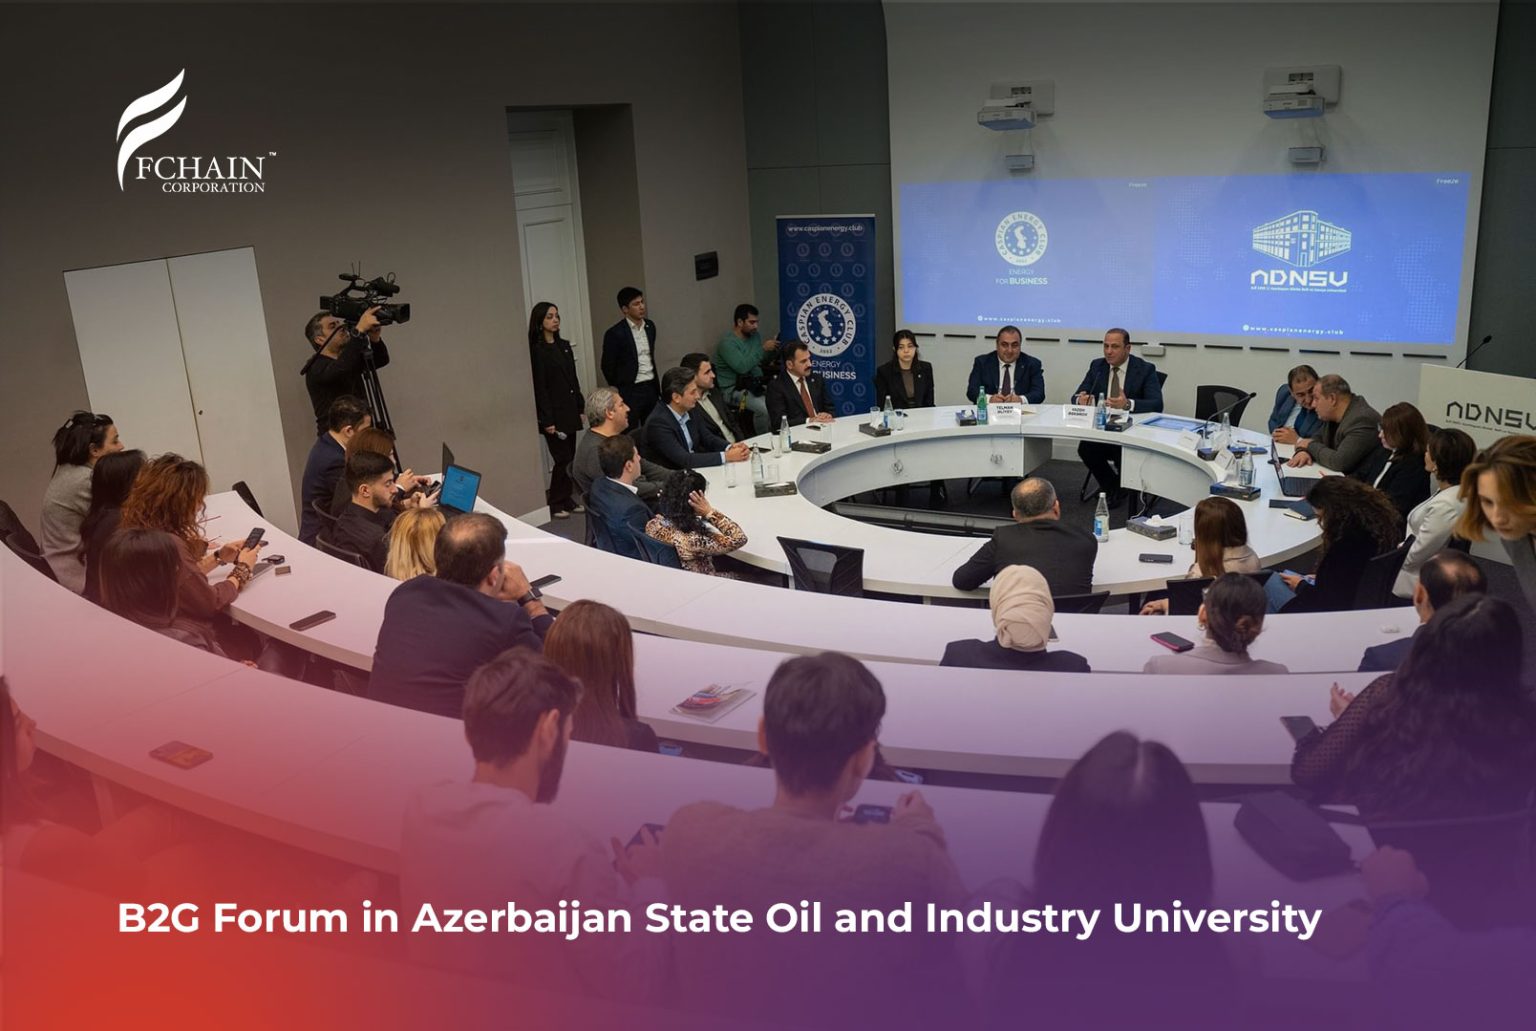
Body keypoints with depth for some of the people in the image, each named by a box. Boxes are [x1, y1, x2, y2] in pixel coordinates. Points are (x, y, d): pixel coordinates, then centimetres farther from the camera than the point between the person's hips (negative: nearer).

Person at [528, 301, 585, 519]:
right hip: (553, 413, -7)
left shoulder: (564, 345, 12)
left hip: (569, 411, 7)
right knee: (562, 458, -6)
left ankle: (566, 499, 20)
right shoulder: (536, 350, -10)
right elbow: (539, 387, -13)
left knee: (570, 457, 10)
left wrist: (580, 408, 13)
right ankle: (555, 503, 6)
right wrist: (547, 420, -15)